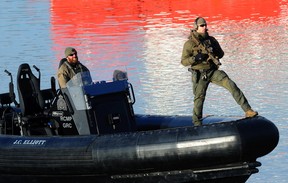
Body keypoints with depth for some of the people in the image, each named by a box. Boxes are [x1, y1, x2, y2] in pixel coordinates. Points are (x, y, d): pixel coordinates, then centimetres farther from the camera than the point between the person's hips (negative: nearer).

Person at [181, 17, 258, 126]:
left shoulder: (211, 40, 8)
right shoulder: (190, 43, -5)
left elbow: (221, 53, 17)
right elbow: (184, 61, -6)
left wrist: (215, 53, -7)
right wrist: (195, 58, -24)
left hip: (213, 71, 3)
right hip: (200, 75, -3)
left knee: (231, 85, -14)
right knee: (199, 98, 1)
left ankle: (247, 110, -18)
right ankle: (197, 124, 19)